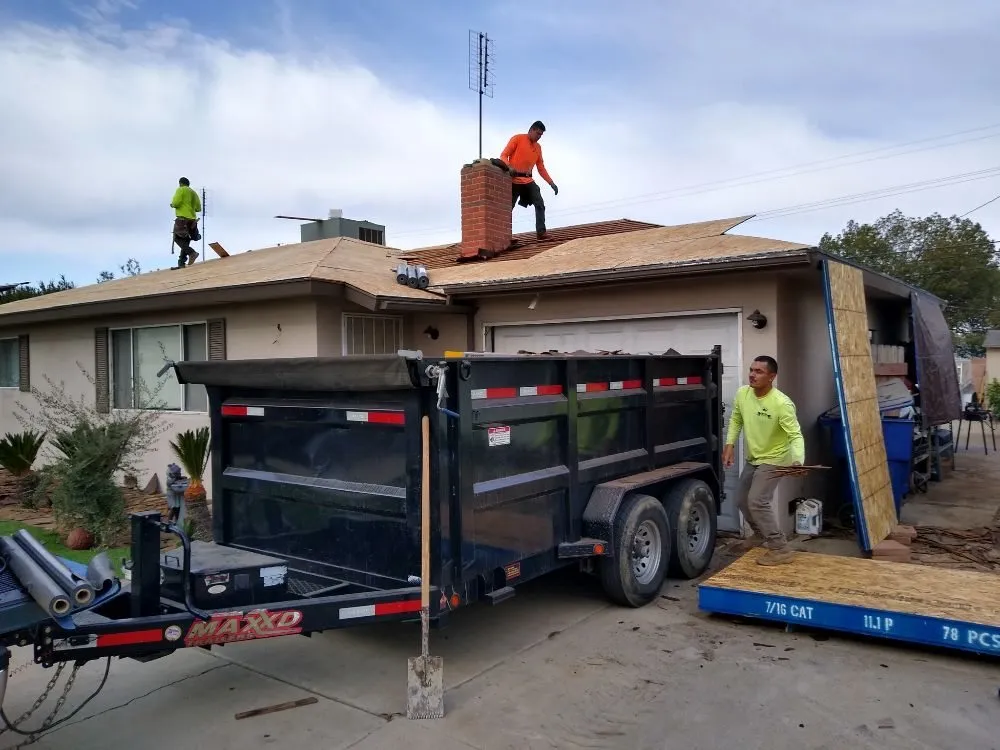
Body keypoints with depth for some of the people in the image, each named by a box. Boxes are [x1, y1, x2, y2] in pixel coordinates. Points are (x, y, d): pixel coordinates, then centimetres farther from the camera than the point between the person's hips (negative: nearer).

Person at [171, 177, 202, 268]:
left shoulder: (181, 190, 0)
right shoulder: (194, 192, 20)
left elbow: (176, 202, -12)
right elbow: (198, 208, 17)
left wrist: (172, 205, 8)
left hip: (183, 218, -7)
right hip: (192, 219, 7)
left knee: (177, 238, -5)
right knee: (185, 241, 8)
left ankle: (192, 253, -25)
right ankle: (182, 262, 3)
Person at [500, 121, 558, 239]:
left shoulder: (538, 147, 16)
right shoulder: (517, 138, -1)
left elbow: (541, 168, 18)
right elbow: (503, 156, -7)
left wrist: (551, 183, 8)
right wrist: (509, 167, -28)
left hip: (528, 181, 5)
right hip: (514, 181, -5)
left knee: (540, 204, -8)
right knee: (508, 208, -3)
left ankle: (541, 232, -9)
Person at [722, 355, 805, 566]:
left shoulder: (782, 403, -28)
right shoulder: (742, 394, -9)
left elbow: (796, 435, -29)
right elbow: (736, 419, 7)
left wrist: (798, 460, -46)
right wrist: (730, 444, -3)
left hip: (774, 459, -8)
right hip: (753, 458, 8)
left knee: (757, 501, -17)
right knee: (742, 500, 15)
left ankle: (780, 549, -6)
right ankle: (762, 535, 37)